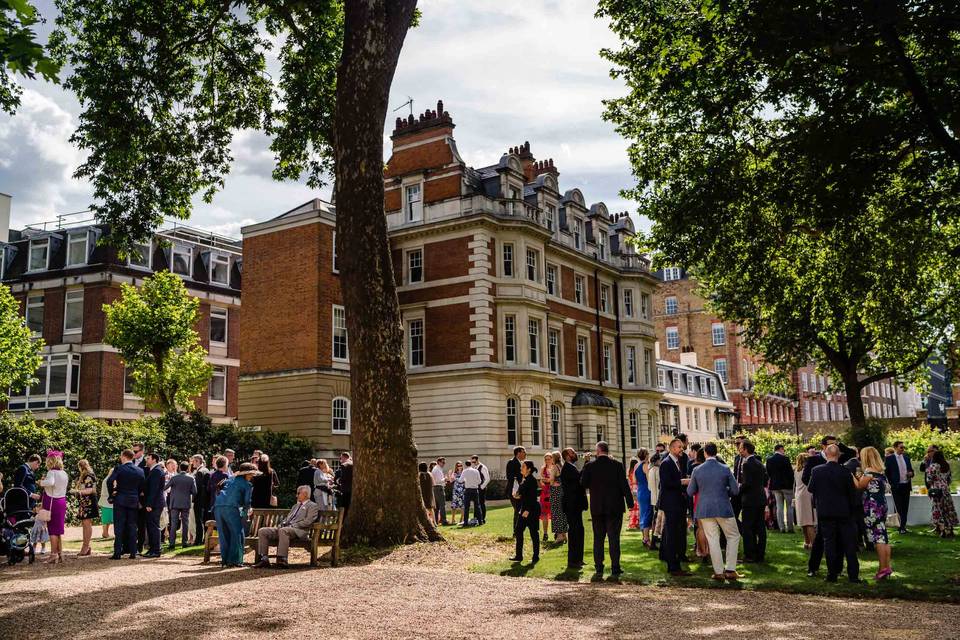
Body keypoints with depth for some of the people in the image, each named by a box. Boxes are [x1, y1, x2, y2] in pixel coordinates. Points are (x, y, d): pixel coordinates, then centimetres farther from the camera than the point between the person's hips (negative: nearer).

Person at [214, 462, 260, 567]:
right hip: (231, 507, -6)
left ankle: (224, 560, 12)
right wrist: (245, 511, 28)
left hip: (217, 506, 6)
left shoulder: (231, 479, 27)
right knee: (237, 533, 3)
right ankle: (234, 560, -2)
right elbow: (247, 501, 8)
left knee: (224, 535, 12)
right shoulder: (247, 485, 12)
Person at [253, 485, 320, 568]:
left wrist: (292, 526, -15)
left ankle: (282, 559, -43)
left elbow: (308, 521, -9)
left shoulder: (313, 506, 6)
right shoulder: (295, 506, 33)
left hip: (299, 531, -8)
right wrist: (282, 524, 6)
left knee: (283, 530, -41)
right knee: (262, 531, -10)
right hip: (284, 528, 8)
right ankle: (264, 559, -14)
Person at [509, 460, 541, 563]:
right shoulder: (524, 479, 12)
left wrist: (528, 510, -22)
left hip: (531, 510, -9)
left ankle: (536, 556, 10)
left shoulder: (532, 480, -15)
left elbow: (533, 497, -19)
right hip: (523, 509, 9)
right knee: (518, 531, 7)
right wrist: (517, 496, 3)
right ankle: (519, 556, 12)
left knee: (534, 533, 0)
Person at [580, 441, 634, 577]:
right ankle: (615, 568, 2)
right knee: (614, 538, 3)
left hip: (596, 507, 1)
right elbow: (624, 484, -8)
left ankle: (599, 567, 12)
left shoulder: (589, 465, -6)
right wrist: (630, 502, -2)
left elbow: (583, 484, -2)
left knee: (598, 538, 11)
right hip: (615, 507, -1)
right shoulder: (617, 465, -7)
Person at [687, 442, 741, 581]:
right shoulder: (725, 469, -6)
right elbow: (735, 490, -3)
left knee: (712, 540, 7)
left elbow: (690, 492, 5)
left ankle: (719, 572, 7)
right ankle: (730, 570, 9)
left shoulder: (697, 470, -3)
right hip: (723, 508, -1)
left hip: (704, 510, 1)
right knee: (733, 536, 14)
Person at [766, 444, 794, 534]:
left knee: (779, 507, 8)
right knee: (789, 507, 5)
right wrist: (792, 483, 1)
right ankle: (790, 527, 4)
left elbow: (768, 473, 6)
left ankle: (781, 527, 5)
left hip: (775, 486, 4)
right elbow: (790, 472, -10)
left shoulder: (769, 460, 2)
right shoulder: (785, 458, -11)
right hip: (786, 485, -4)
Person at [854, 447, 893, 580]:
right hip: (882, 505, 8)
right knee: (883, 536, 11)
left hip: (872, 507, -8)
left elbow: (860, 486, -9)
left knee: (877, 538, -5)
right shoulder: (881, 470, 11)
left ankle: (883, 569, -4)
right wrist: (861, 477, 13)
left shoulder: (869, 471, -14)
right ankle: (887, 567, 13)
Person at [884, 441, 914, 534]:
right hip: (896, 486, -5)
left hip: (906, 485, 5)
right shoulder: (889, 458, -6)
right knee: (899, 508, -2)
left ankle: (903, 526, 17)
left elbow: (911, 469, 18)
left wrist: (911, 473, -4)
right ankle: (901, 527, 5)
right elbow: (886, 473, -3)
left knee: (905, 508, 8)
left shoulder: (906, 457, 10)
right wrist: (890, 485, -8)